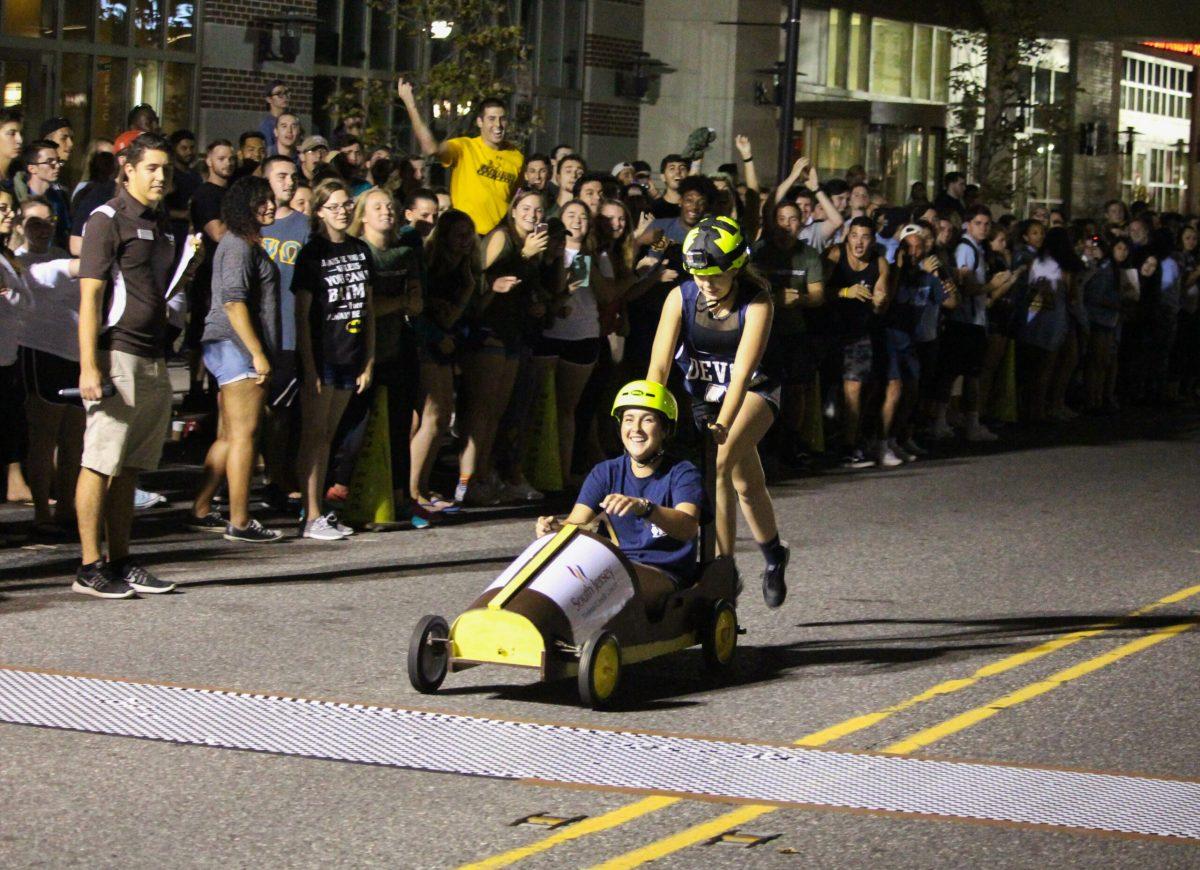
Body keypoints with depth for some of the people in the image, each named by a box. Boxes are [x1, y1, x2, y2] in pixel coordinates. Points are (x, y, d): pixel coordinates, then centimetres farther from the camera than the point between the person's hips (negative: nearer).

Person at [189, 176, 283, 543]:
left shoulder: (245, 243, 20)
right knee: (244, 435, -9)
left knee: (228, 436, 13)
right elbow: (234, 302, -19)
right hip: (237, 347, -10)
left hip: (230, 350, 10)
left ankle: (201, 512, 17)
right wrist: (258, 354, -21)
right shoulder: (239, 246, -11)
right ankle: (239, 522, -7)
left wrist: (259, 353, 21)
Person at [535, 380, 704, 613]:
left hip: (667, 578, -4)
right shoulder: (606, 473, 12)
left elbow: (688, 527, -23)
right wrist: (555, 528, -28)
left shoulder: (682, 474, -2)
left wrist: (642, 507, -42)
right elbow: (575, 523, -2)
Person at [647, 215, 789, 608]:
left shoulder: (756, 303, -26)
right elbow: (659, 365, -24)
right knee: (745, 483, 8)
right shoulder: (681, 298, -19)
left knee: (720, 462, -26)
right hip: (702, 392, 4)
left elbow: (742, 370, -34)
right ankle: (773, 555, 29)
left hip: (753, 391, -4)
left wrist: (722, 425, -45)